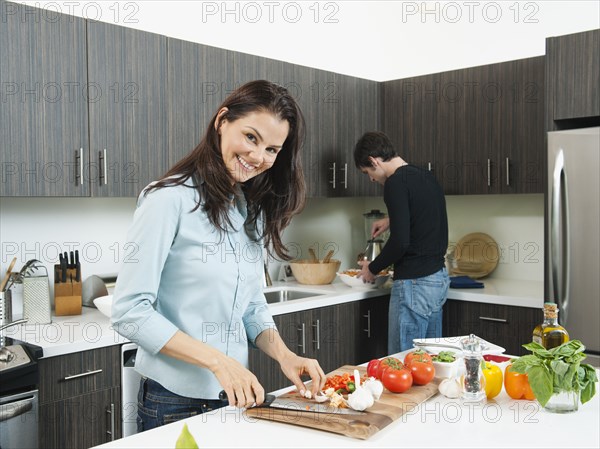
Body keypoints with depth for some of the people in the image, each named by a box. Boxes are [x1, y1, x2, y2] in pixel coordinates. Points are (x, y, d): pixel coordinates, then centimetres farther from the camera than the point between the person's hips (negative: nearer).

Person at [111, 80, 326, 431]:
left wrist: (285, 355, -8)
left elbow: (253, 307, 9)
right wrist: (217, 360, -25)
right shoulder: (171, 199, -16)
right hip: (174, 402, -6)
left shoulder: (253, 211, 6)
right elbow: (130, 311, -19)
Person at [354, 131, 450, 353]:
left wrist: (373, 268, -6)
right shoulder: (426, 177, 12)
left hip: (414, 283, -9)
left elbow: (400, 241, -21)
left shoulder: (396, 183, -15)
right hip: (439, 279, 9)